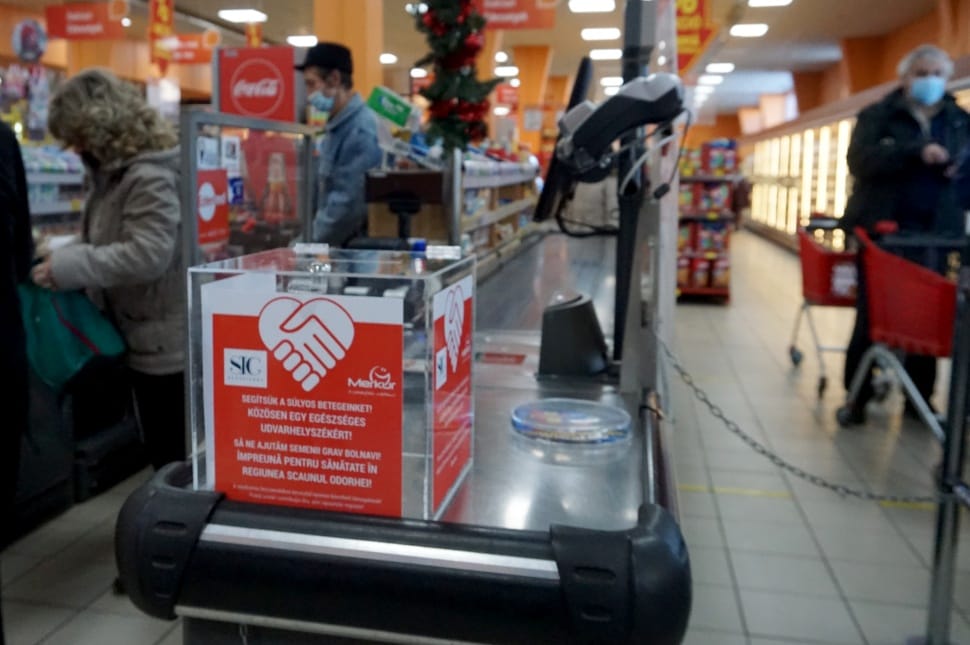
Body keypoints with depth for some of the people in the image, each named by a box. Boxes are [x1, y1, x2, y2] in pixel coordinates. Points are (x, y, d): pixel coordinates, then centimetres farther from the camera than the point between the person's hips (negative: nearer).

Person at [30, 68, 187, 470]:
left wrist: (69, 268, -23)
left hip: (165, 339, -10)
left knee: (173, 456, 2)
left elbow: (148, 255, -29)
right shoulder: (117, 171, 12)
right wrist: (63, 257, 3)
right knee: (162, 452, 21)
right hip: (145, 336, 10)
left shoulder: (150, 177, -21)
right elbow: (105, 240, 19)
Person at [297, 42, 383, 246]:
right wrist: (312, 238, 9)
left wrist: (316, 244, -15)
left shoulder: (362, 130, -18)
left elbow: (349, 203, -22)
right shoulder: (336, 127, 12)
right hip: (333, 245, 9)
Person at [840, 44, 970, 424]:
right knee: (871, 315, 0)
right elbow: (860, 160, -14)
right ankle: (857, 395, 11)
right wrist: (916, 152, -24)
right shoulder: (878, 116, 3)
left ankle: (919, 397, 18)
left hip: (935, 234, 4)